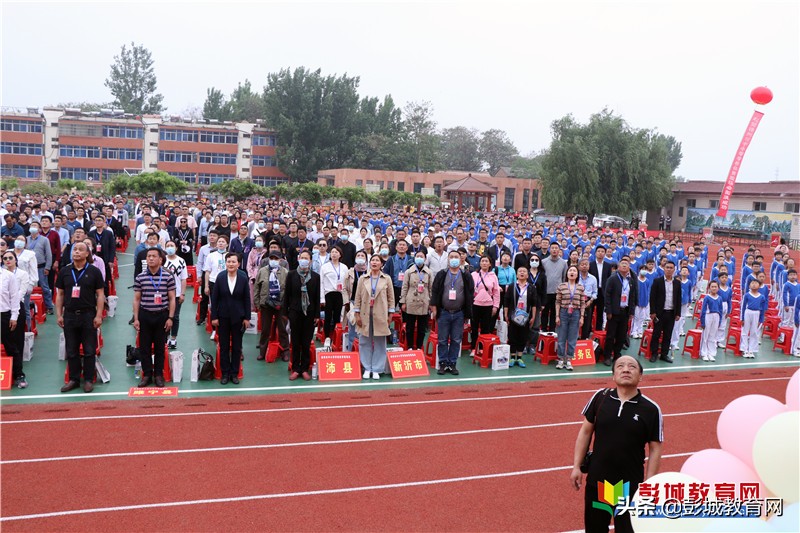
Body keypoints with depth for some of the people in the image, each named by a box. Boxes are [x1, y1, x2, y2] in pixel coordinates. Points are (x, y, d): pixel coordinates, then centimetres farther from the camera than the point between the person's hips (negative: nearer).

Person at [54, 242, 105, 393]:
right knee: (71, 351, 8)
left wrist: (99, 315, -9)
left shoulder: (94, 271, -1)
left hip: (88, 315, -3)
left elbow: (100, 294, -2)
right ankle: (73, 379, 18)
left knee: (89, 350, 2)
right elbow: (60, 294, 10)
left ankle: (88, 380, 11)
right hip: (69, 315, 3)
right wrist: (59, 315, 4)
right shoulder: (64, 271, 7)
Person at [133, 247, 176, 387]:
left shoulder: (168, 277, -2)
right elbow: (136, 299, 5)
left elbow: (172, 299, 0)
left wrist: (170, 318, -5)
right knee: (144, 347, 5)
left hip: (162, 315, -1)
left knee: (160, 347, 6)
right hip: (144, 315, 1)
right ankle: (147, 375, 16)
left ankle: (158, 374, 18)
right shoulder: (140, 277, 2)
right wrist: (136, 318, 0)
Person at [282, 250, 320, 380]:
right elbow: (286, 294, 3)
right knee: (295, 342, 5)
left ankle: (304, 369, 13)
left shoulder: (316, 276, 1)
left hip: (309, 313, 0)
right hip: (295, 313, 0)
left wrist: (317, 315, 0)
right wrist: (285, 312, 0)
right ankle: (295, 369, 12)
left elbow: (317, 297, 2)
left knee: (307, 343, 5)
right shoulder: (291, 275, 1)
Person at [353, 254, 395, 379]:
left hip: (381, 315, -1)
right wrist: (357, 314, 1)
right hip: (365, 314, 1)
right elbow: (358, 297, 6)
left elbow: (391, 297, 6)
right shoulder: (363, 279, 6)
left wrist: (390, 314, 1)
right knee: (365, 342, 3)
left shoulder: (387, 279, 4)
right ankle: (367, 369, 13)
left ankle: (376, 370, 10)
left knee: (380, 343, 2)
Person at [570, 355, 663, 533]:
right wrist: (576, 466, 2)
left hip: (630, 485, -2)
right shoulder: (599, 398, -6)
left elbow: (655, 449, -4)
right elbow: (585, 431, 3)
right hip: (596, 480, 2)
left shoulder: (651, 409, -11)